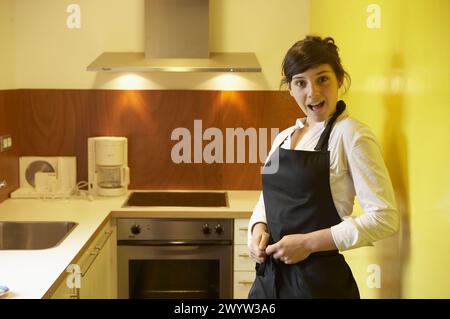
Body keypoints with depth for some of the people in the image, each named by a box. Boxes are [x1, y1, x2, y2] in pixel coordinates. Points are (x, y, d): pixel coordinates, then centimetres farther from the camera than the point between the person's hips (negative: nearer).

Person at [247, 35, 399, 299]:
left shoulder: (351, 135, -11)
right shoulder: (283, 138, 8)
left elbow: (385, 218, -17)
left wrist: (309, 242, -19)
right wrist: (258, 228, -4)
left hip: (318, 279, -6)